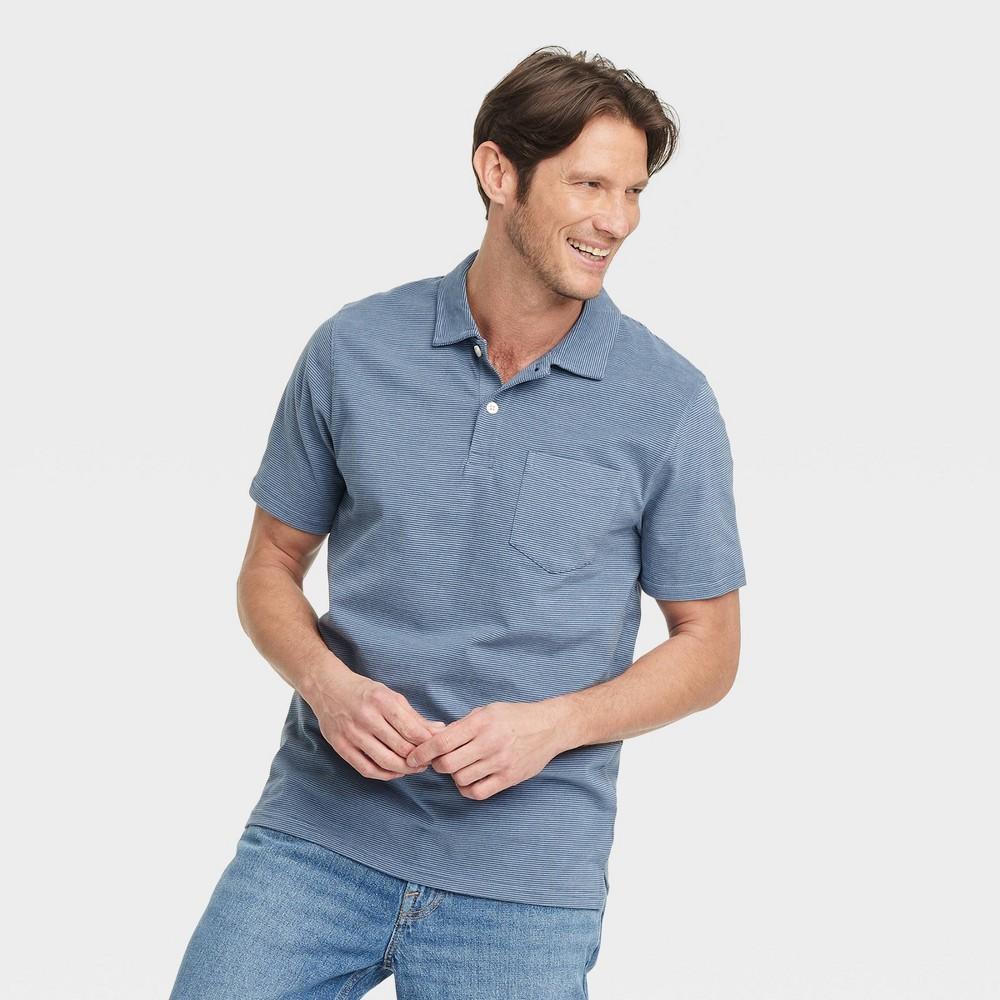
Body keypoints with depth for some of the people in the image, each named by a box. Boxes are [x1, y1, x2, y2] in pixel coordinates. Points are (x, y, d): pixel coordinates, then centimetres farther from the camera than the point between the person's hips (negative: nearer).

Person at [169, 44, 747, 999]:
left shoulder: (670, 402, -4)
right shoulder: (354, 349, 1)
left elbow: (709, 645, 2)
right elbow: (271, 565, 9)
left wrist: (550, 725, -13)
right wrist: (327, 685, -11)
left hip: (524, 873, -1)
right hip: (318, 828, 1)